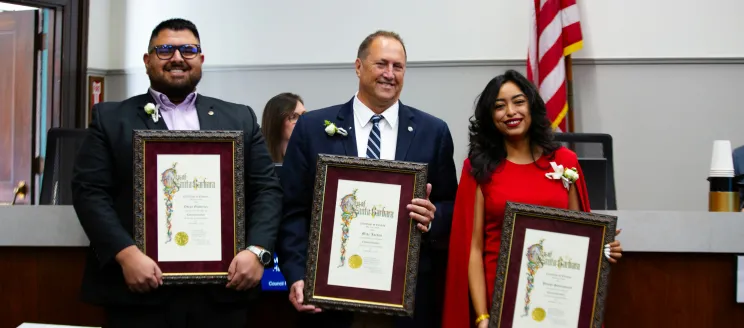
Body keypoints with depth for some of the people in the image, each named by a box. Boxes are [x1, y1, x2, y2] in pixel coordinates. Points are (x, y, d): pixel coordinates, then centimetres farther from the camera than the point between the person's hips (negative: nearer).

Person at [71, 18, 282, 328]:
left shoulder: (240, 118, 13)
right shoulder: (110, 118, 7)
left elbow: (267, 189, 8)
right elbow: (89, 191, -1)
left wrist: (257, 251, -8)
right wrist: (126, 254, -14)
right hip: (140, 288, -2)